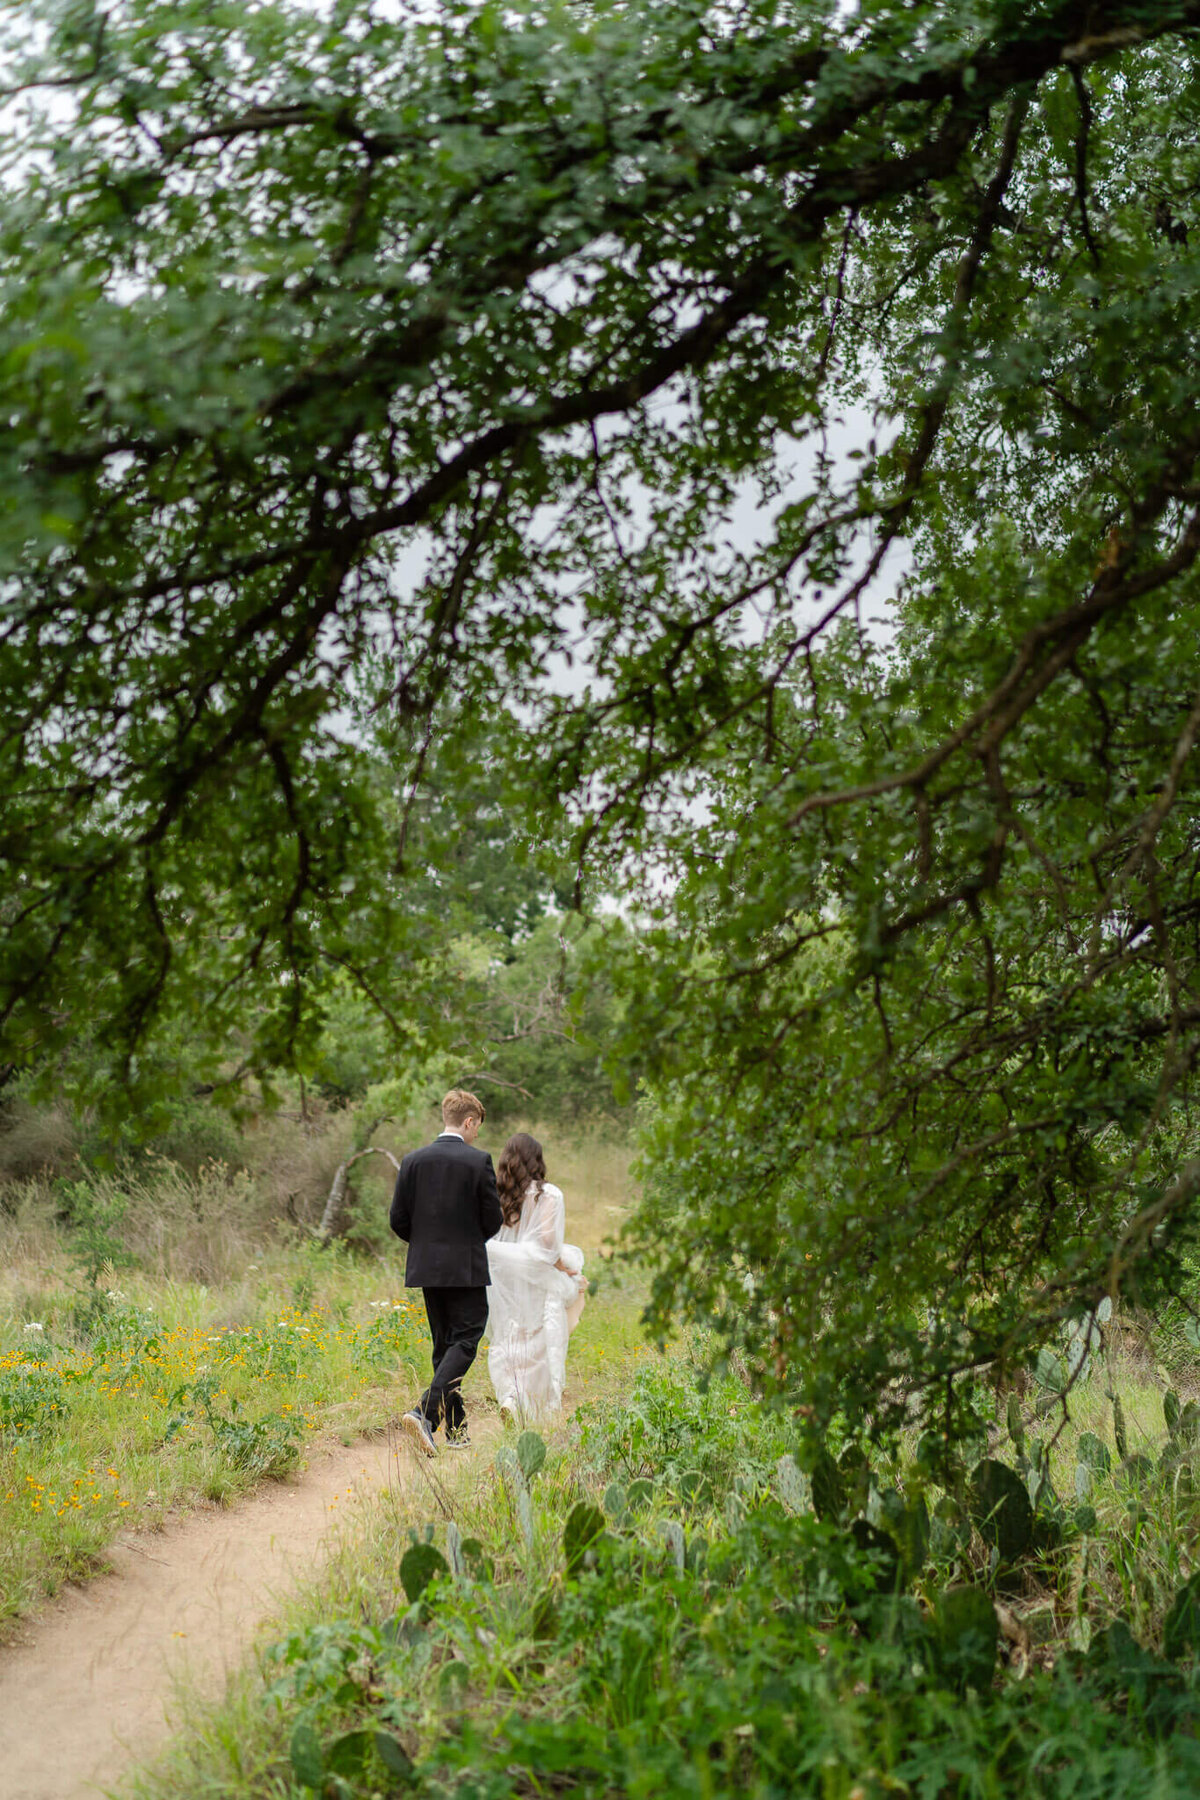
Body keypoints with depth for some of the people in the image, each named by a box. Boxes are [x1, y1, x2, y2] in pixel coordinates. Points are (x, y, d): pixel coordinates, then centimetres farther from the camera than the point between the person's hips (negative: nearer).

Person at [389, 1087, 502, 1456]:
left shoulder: (413, 1160, 2)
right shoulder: (478, 1161, -10)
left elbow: (398, 1220, 2)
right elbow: (493, 1219, -6)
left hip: (426, 1268, 5)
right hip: (466, 1268, -5)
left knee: (444, 1344, 14)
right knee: (464, 1342, -3)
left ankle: (455, 1428, 17)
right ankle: (424, 1411, -22)